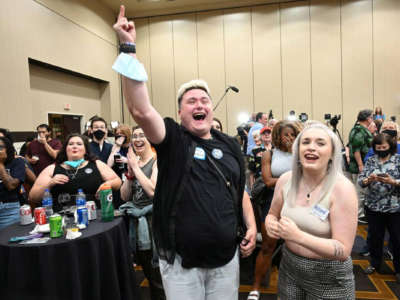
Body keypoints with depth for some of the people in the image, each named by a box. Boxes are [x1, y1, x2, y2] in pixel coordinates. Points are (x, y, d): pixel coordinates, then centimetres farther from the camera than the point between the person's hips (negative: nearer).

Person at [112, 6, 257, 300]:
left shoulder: (230, 145, 3)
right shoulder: (172, 139, -9)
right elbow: (140, 110, -27)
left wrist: (252, 227, 2)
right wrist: (129, 49, -29)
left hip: (226, 258, 4)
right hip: (181, 261, -3)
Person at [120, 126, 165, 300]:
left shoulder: (158, 161, -10)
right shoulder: (133, 162, 9)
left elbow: (153, 190, -24)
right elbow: (124, 196, 7)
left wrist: (136, 167, -15)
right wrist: (130, 172, -7)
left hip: (153, 220, -7)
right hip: (137, 221, 7)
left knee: (158, 278, 3)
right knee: (148, 274, 21)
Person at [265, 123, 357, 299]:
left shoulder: (342, 188, -21)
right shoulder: (286, 180, -9)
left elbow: (343, 251, -22)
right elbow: (272, 214, 7)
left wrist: (299, 236, -34)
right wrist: (270, 224, -15)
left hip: (329, 275, -3)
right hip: (289, 267, 4)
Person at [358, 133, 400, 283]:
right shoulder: (370, 160, 5)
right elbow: (360, 180, 0)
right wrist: (368, 180, -20)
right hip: (373, 206, 3)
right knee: (374, 237, 15)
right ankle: (375, 264, 35)